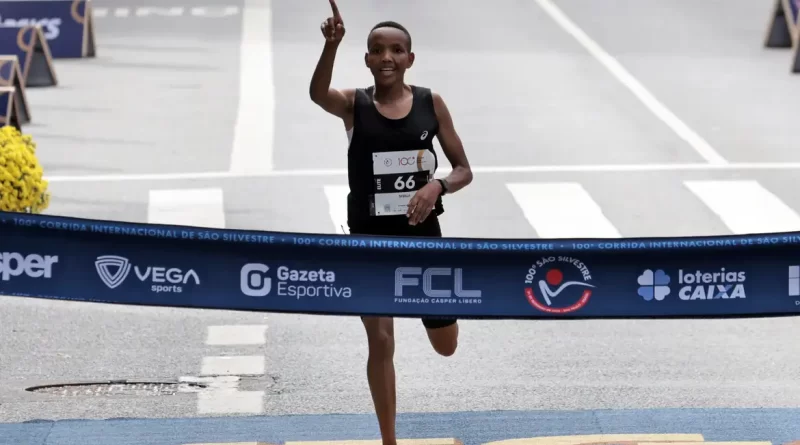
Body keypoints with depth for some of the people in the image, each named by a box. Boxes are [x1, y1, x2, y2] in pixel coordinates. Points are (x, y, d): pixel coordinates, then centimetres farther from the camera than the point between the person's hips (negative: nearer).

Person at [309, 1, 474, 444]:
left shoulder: (431, 103, -2)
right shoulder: (353, 104, -7)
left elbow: (464, 170, 2)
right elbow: (318, 94, -32)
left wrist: (438, 186, -20)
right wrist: (331, 45, -49)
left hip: (422, 235, 2)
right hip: (370, 239, -2)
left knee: (445, 346, 13)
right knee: (380, 340, -5)